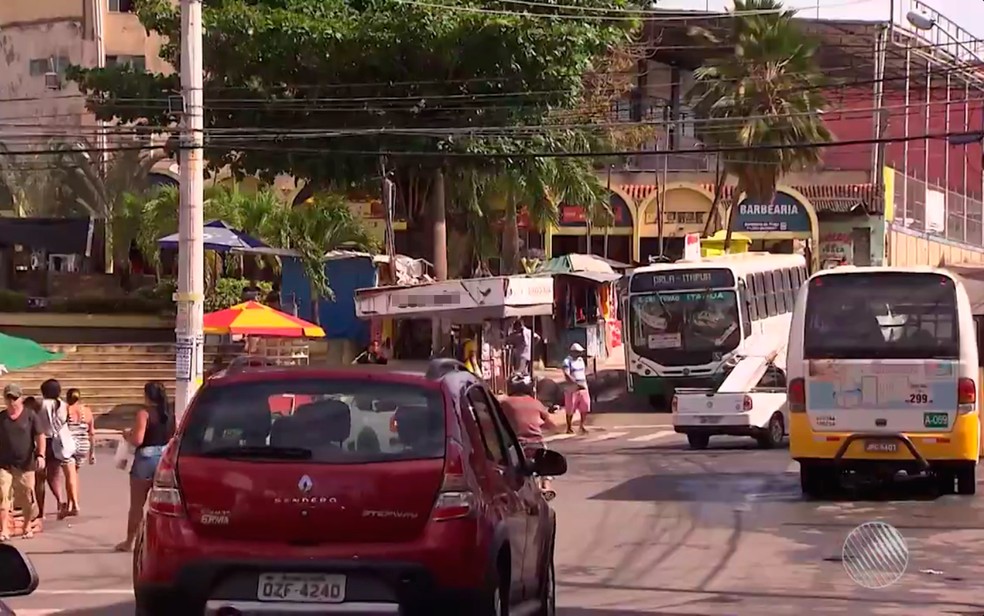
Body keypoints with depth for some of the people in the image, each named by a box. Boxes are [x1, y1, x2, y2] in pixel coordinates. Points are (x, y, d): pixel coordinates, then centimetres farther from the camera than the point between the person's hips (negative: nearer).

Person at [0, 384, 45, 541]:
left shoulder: (31, 416, -1)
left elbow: (40, 437, -5)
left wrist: (40, 455, -19)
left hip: (26, 464, -1)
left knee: (27, 498, 7)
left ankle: (28, 527, 25)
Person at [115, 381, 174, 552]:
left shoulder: (144, 413, -12)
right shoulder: (170, 415, 5)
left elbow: (137, 440, -19)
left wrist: (127, 435, 1)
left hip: (146, 458, -5)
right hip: (166, 458, 5)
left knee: (136, 504, 5)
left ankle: (129, 541, 11)